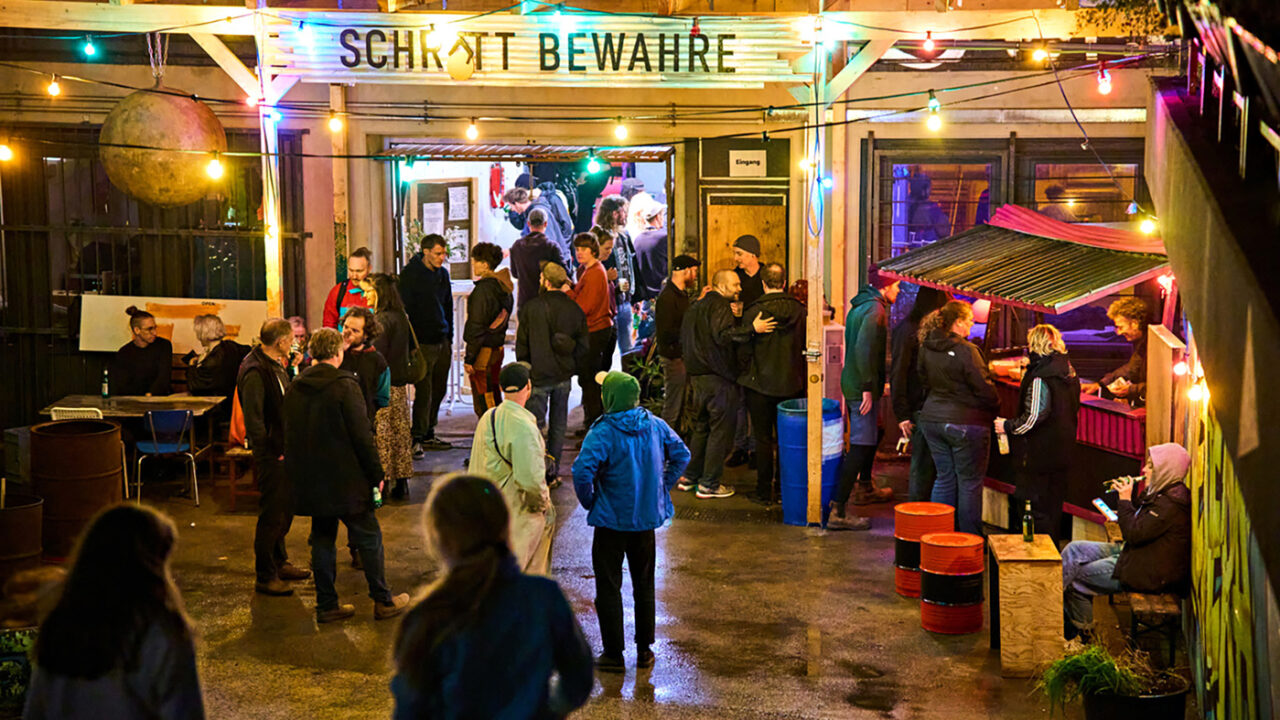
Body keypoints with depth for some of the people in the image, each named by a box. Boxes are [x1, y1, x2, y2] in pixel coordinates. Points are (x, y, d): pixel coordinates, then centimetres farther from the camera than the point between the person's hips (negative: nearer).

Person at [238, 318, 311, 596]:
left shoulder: (276, 365, 10)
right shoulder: (255, 372, -21)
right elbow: (253, 420, -24)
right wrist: (272, 453, -20)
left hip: (284, 451, 10)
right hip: (271, 457, -10)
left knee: (285, 510, 19)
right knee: (271, 515, -1)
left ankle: (279, 563, 34)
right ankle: (265, 576, 9)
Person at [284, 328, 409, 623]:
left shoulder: (294, 389, 5)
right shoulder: (345, 386, -15)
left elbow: (290, 435, 12)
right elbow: (362, 436, -15)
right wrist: (376, 474, -6)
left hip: (310, 481, 6)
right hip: (345, 479, -6)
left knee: (322, 540, 13)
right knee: (369, 538, 6)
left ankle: (326, 605, 17)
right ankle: (383, 601, 13)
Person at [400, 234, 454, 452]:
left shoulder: (443, 273, 13)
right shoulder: (410, 274, -7)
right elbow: (404, 309, -9)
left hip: (442, 343, 7)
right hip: (422, 343, -7)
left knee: (438, 390, 9)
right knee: (424, 392, -9)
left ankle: (428, 435, 19)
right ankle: (417, 438, -2)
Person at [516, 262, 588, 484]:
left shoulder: (531, 308, -9)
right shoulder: (575, 310, -1)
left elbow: (522, 343, -3)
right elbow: (583, 347, 4)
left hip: (538, 375, -3)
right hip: (564, 376, 3)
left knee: (535, 422, 4)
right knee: (558, 423, 11)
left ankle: (544, 459, -19)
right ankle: (553, 472, 16)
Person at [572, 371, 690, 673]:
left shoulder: (602, 433, -20)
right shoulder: (656, 426, -3)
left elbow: (582, 472, -28)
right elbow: (681, 455, 8)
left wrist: (589, 502, -10)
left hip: (611, 520, -5)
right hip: (647, 517, 5)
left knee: (608, 587, 7)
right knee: (644, 585, 17)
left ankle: (614, 655, 12)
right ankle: (645, 650, 24)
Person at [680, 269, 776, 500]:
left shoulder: (696, 307, 16)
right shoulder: (720, 306, -13)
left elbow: (683, 339, 21)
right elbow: (722, 335, -29)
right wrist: (752, 329, -34)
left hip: (697, 377, 9)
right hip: (718, 378, -9)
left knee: (699, 428, 19)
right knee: (720, 430, -1)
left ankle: (690, 476, 24)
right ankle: (709, 484, 2)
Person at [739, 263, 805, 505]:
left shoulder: (753, 312, -13)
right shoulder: (800, 311, -4)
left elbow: (744, 349, -9)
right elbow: (806, 346, 3)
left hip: (760, 383, -3)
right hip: (791, 383, 3)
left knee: (763, 438, 5)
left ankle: (764, 491, 9)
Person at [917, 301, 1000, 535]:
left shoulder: (926, 348, 3)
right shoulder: (966, 350, -19)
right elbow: (984, 388, -15)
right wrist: (994, 410, 1)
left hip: (932, 419, 7)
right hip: (965, 422, -7)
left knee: (944, 478, 16)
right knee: (970, 482, 4)